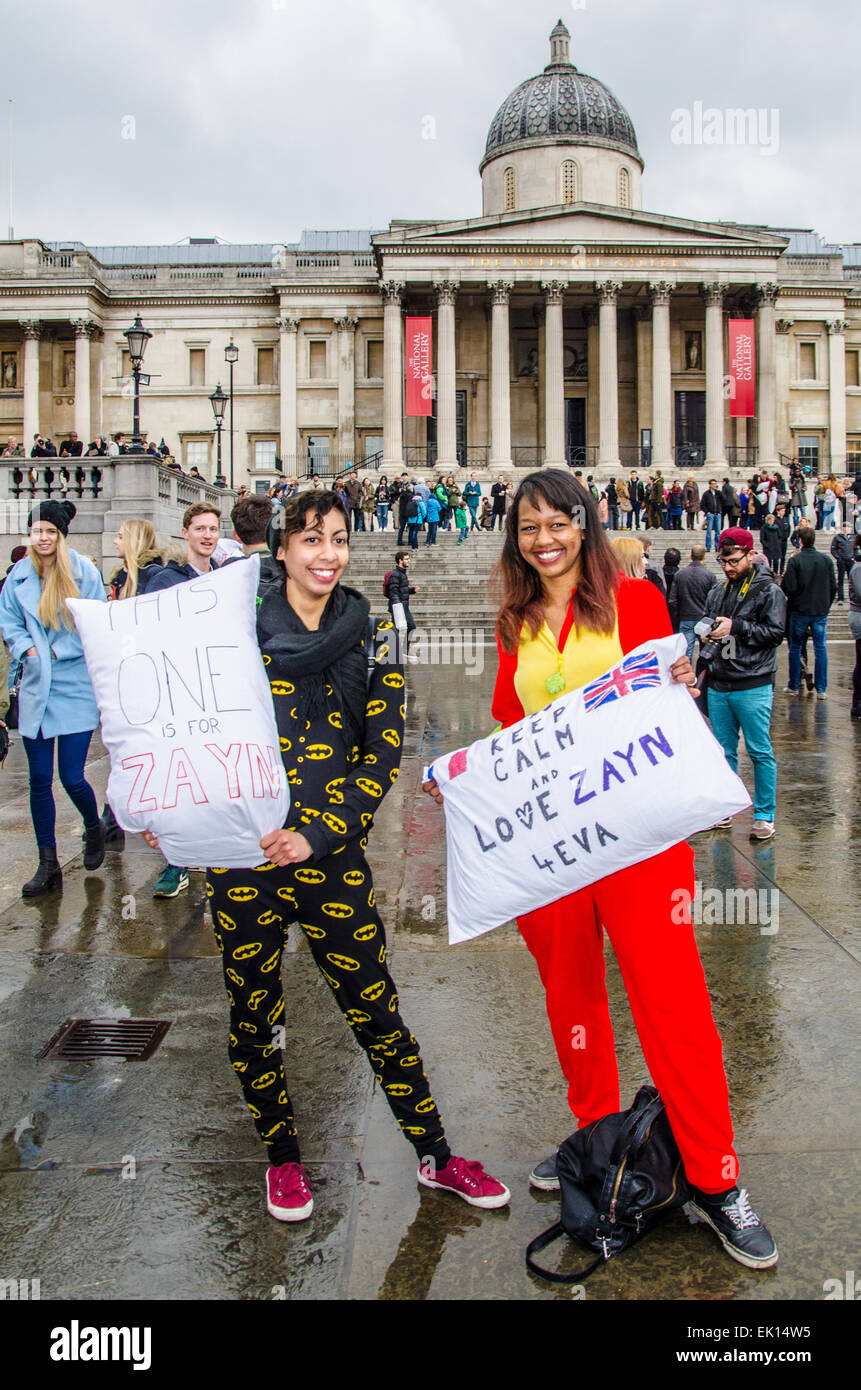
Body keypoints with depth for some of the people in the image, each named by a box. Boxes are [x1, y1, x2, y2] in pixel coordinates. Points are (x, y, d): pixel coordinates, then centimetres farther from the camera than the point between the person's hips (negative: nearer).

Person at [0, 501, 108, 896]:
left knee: (71, 777, -4)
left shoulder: (84, 571, -6)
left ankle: (94, 829, 30)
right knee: (39, 780, 5)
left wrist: (60, 653, -7)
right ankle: (48, 866, 17)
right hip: (36, 688, 3)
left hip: (76, 688, -3)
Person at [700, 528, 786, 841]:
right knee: (723, 751, 12)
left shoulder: (769, 591, -4)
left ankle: (765, 815, 9)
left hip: (753, 686, -5)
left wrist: (735, 627, -18)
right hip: (718, 685, 5)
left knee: (760, 751, 0)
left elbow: (775, 632, -12)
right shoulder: (717, 591, 13)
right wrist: (707, 633, 5)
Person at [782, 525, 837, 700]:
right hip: (821, 611, 2)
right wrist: (826, 605, 15)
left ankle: (793, 686, 15)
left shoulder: (795, 560, -12)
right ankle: (821, 689, 6)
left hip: (799, 611, -2)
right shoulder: (826, 560, -1)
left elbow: (789, 588, -14)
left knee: (795, 648, 10)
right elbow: (833, 587, 3)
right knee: (820, 649, 7)